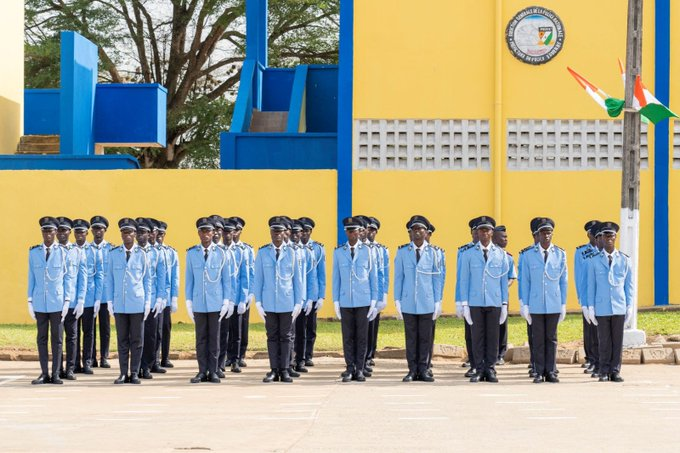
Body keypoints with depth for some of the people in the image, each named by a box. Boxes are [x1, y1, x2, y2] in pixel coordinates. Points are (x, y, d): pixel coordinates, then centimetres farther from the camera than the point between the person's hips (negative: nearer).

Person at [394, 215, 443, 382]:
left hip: (427, 304, 0)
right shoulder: (402, 252, 4)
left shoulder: (433, 253, 3)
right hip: (408, 303, 0)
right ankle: (412, 370, 8)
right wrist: (397, 301, 2)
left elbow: (437, 279, 5)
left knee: (425, 337, 3)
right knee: (411, 337, 4)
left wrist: (438, 302, 3)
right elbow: (398, 278, 5)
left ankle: (423, 370, 9)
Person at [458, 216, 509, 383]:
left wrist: (505, 304, 4)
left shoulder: (500, 254, 6)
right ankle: (479, 370, 6)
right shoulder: (468, 254, 4)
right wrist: (464, 305, -2)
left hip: (494, 302, 1)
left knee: (493, 337, 2)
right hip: (475, 303, 0)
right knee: (477, 337, 1)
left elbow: (504, 280, 8)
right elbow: (464, 280, 4)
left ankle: (490, 369, 8)